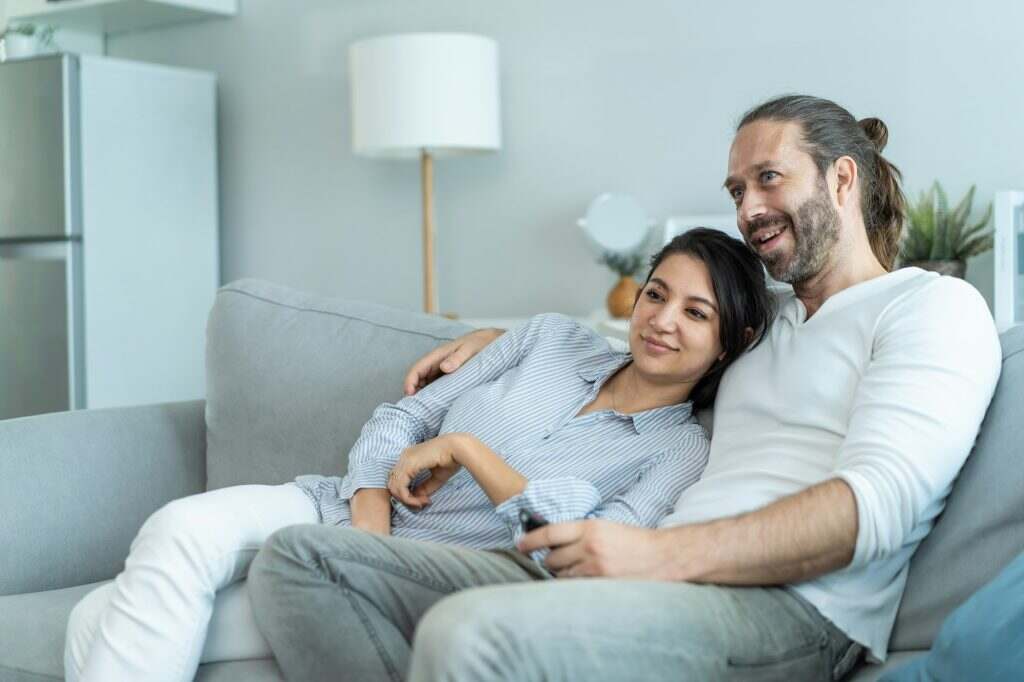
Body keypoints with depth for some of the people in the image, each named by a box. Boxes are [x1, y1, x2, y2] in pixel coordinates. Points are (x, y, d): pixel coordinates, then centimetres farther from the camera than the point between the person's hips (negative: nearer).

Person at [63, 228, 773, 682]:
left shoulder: (683, 451, -1)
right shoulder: (553, 337, 10)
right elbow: (402, 418, 9)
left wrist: (465, 448, -13)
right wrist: (370, 523, -9)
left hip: (423, 574, -5)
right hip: (340, 505, 5)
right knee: (182, 530, -27)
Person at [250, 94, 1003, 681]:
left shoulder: (935, 305, 4)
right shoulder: (763, 322, 29)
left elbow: (877, 504, -12)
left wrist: (662, 552, -23)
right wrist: (501, 337, 35)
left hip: (790, 611, -8)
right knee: (298, 558, -1)